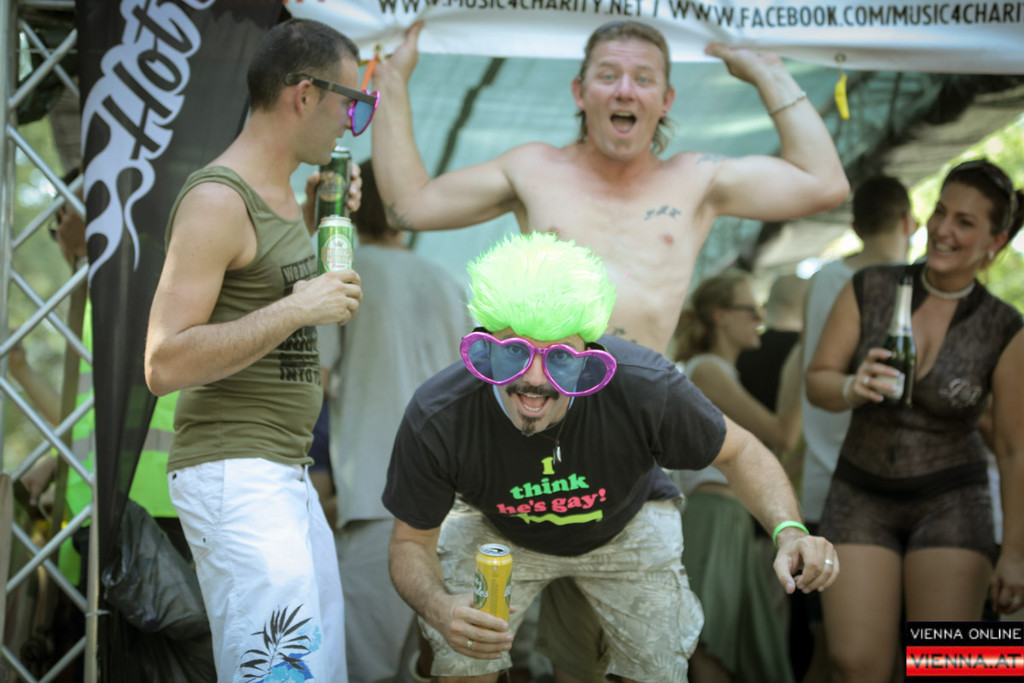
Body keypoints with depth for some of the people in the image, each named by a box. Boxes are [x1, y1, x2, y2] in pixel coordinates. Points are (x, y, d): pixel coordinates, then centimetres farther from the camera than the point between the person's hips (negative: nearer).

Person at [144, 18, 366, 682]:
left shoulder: (282, 194, 16)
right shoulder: (216, 200, -13)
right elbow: (165, 364, -20)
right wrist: (295, 309, -20)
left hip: (284, 473, 10)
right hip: (234, 472, -10)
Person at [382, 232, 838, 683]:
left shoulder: (644, 388, -38)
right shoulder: (436, 420, -37)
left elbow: (737, 451, -20)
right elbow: (411, 541, -23)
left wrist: (788, 530, -39)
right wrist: (438, 608, -46)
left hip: (626, 526, 1)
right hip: (497, 531, 0)